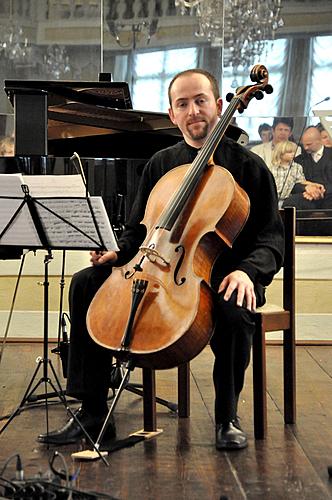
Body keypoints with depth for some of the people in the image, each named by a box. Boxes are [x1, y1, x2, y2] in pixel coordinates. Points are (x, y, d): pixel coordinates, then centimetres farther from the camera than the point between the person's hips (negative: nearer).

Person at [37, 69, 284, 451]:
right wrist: (117, 253, -5)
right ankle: (92, 410, -13)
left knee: (235, 308, -40)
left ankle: (227, 415, -13)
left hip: (222, 276, -4)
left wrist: (247, 270, -25)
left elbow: (271, 240, -3)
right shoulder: (160, 164, 13)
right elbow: (137, 230, 19)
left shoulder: (248, 167, 0)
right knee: (87, 283, -16)